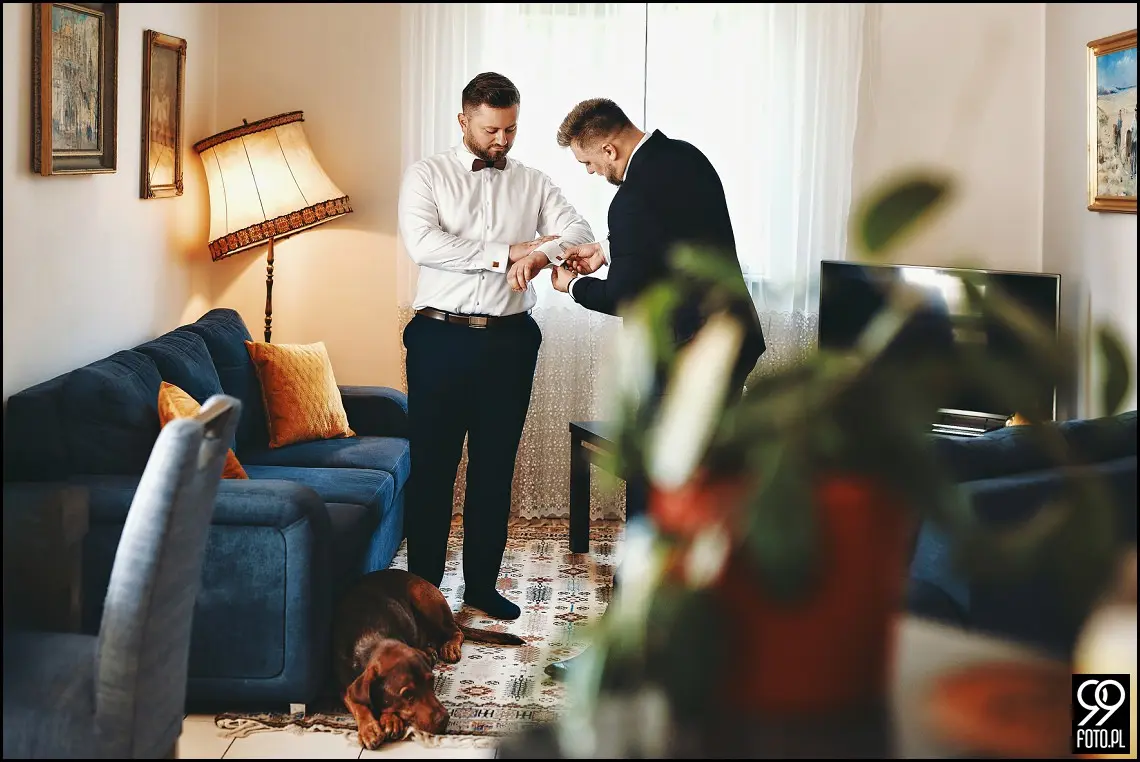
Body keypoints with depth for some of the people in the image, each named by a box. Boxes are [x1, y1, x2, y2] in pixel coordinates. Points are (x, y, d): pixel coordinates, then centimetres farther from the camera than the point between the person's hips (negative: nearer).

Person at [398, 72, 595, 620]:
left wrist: (540, 255, -24)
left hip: (509, 342, 3)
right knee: (432, 466, 1)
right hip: (442, 336, -3)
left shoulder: (533, 183, 11)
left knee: (495, 468, 9)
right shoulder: (427, 175, 2)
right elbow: (422, 243, -15)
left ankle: (482, 584, 19)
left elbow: (578, 232, -1)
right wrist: (508, 253, -15)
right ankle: (422, 586, 11)